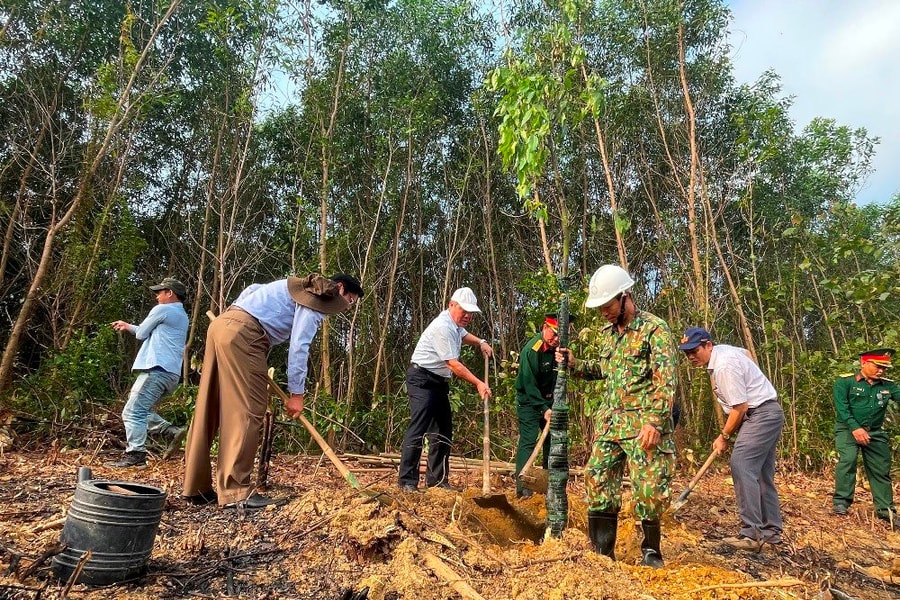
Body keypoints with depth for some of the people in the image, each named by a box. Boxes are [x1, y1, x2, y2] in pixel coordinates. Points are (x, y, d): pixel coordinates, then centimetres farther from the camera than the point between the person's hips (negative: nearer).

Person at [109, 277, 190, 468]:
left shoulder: (162, 310, -4)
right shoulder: (181, 316, 25)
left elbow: (141, 334, 5)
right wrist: (128, 326, 42)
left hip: (157, 370, -10)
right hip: (168, 372, 10)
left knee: (133, 412, -10)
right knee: (139, 411, 16)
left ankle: (135, 455, -14)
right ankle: (171, 431, 5)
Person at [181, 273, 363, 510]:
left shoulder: (303, 288, 25)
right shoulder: (318, 298, -2)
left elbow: (252, 290, 29)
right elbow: (299, 346, -10)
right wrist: (296, 393, -7)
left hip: (222, 325, 10)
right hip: (241, 333, -10)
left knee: (208, 410, 8)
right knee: (248, 410, -10)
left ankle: (195, 487, 13)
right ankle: (236, 492, -10)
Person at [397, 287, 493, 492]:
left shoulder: (456, 324, 8)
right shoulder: (443, 327, -22)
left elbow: (463, 335, 34)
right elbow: (454, 364, -25)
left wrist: (480, 342, 14)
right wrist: (479, 383, -23)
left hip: (439, 381, 10)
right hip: (422, 379, -10)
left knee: (443, 430, 9)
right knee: (418, 428, -15)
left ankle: (437, 479, 17)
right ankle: (407, 481, -11)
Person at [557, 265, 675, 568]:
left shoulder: (654, 329, -9)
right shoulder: (604, 333, 12)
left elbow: (666, 381, -14)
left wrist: (654, 421, -22)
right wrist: (574, 364, 7)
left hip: (644, 424, -7)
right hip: (609, 421, 7)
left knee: (648, 489, -1)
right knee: (598, 483, 6)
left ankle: (651, 550, 22)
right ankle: (602, 552, 18)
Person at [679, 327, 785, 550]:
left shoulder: (724, 366, -24)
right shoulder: (722, 349, 7)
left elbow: (740, 407, -21)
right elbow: (746, 353, 29)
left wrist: (724, 437, -8)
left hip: (761, 414, -11)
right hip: (769, 414, 11)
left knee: (741, 465, -20)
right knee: (762, 472, 14)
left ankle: (752, 533, -22)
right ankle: (771, 531, 21)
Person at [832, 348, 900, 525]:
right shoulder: (845, 382, -7)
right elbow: (841, 407, -14)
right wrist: (855, 428, -24)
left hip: (875, 432, 5)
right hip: (847, 429, -5)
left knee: (881, 469, 9)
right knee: (848, 459, -23)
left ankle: (885, 509, 24)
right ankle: (841, 502, -14)